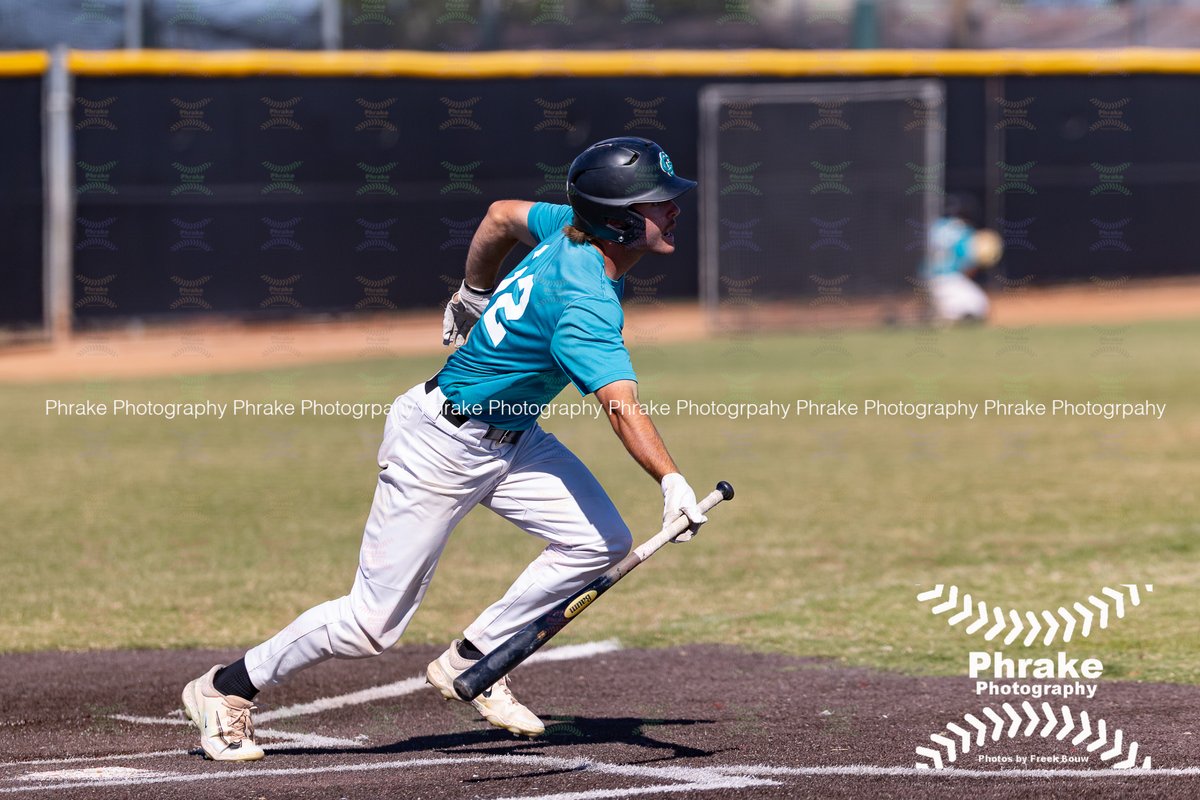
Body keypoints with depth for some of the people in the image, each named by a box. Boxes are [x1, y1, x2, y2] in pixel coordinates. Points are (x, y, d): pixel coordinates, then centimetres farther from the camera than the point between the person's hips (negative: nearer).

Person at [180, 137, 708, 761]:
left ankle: (469, 663, 10)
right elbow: (620, 404, -44)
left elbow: (502, 215, 16)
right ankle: (227, 688, 14)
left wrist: (472, 295, 31)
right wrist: (671, 481, -56)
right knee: (372, 624, -4)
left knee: (603, 542, -4)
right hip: (442, 445, -9)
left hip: (510, 438, 9)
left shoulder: (573, 228, -4)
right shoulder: (585, 301, -31)